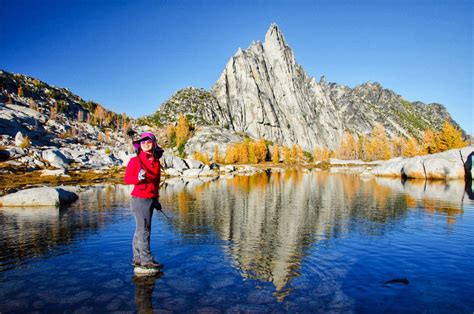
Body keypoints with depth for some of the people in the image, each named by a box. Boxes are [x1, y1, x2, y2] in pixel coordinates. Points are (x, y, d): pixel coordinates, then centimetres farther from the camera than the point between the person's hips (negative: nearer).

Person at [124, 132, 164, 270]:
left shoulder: (156, 161, 11)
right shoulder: (135, 160, -6)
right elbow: (126, 178, -8)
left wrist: (156, 199, 18)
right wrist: (138, 178, -27)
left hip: (151, 200, 7)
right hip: (139, 199, -7)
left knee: (140, 230, 13)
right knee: (144, 230, -5)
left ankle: (137, 259, 20)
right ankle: (146, 260, 2)